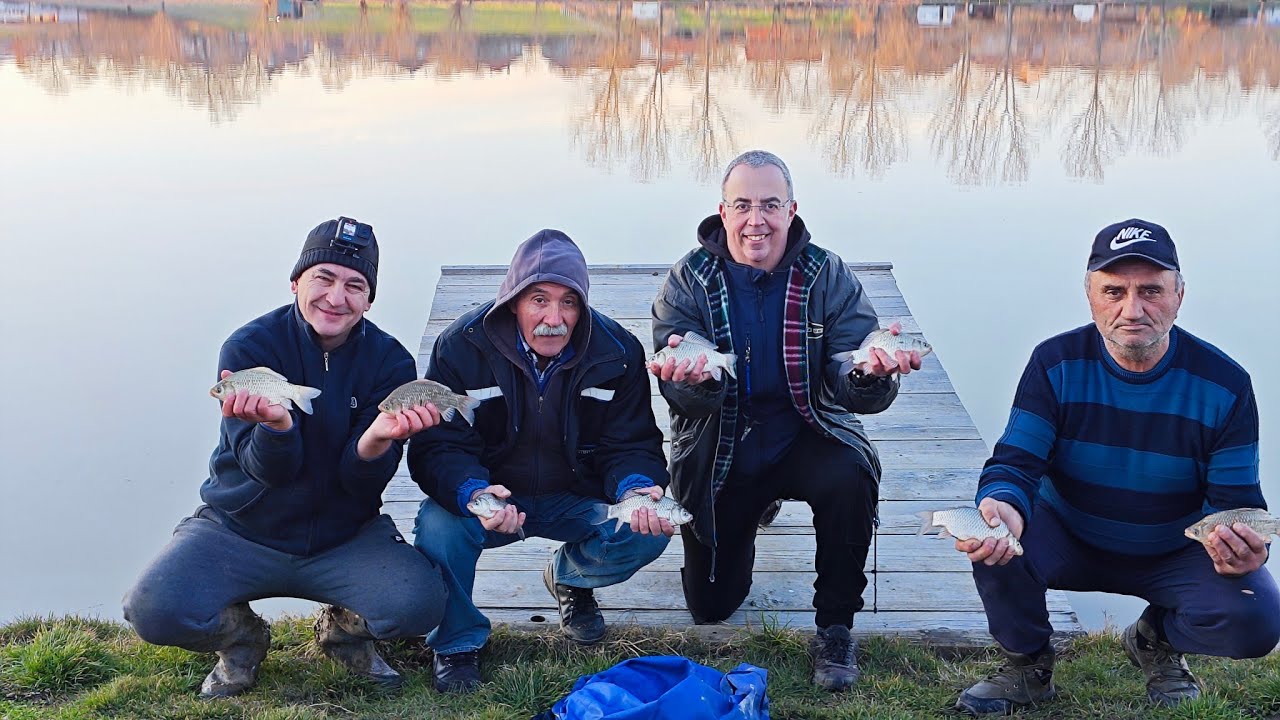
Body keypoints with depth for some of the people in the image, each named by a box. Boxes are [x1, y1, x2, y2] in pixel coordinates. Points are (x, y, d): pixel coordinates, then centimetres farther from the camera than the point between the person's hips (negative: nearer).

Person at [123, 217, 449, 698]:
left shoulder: (390, 361, -7)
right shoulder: (248, 348, -11)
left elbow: (362, 481, -14)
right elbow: (265, 469, -20)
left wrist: (378, 439, -37)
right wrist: (276, 425, -43)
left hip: (347, 538, 1)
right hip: (239, 532, -1)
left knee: (420, 603, -26)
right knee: (154, 610, -26)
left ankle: (346, 629, 10)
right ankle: (241, 638, 9)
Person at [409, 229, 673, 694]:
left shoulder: (618, 353, -12)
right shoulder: (463, 346, -17)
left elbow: (630, 445, -8)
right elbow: (438, 447, -19)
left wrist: (638, 488, -34)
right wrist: (473, 493, -42)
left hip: (577, 498, 2)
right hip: (490, 497, -1)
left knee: (648, 533, -24)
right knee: (438, 526, -33)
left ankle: (569, 579, 12)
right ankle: (456, 640, -1)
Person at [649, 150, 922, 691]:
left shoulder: (828, 277, -10)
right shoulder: (688, 281, -10)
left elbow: (852, 391, -19)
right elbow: (683, 399, -20)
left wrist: (870, 373, -44)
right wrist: (690, 378, -45)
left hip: (805, 437, -1)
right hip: (718, 452, 1)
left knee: (851, 480, -35)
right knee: (709, 606, 8)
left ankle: (835, 626, -10)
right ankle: (751, 512, 40)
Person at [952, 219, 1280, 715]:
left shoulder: (1224, 384, -14)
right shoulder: (1057, 363, -14)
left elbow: (1236, 500, -12)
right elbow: (1015, 463, -19)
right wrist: (1003, 505, -45)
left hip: (1176, 555, 1)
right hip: (1069, 541, 0)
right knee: (995, 539, -31)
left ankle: (1158, 641, 10)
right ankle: (1028, 665, 0)